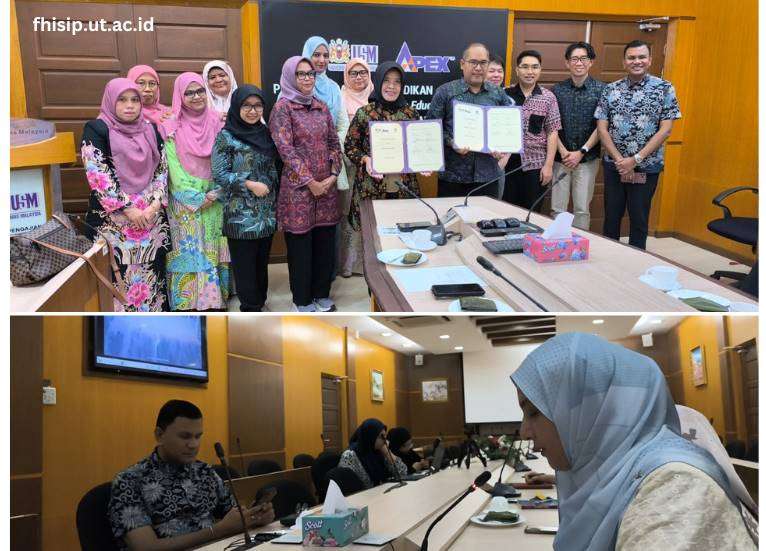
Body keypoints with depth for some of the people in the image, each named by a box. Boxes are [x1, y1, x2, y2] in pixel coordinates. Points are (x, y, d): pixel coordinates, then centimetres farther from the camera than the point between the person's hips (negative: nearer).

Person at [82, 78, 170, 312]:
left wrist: (155, 204, -7)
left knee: (153, 272, 5)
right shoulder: (96, 129, -2)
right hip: (114, 218, -4)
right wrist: (127, 209, -15)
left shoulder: (150, 130, 12)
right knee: (118, 276, -4)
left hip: (152, 216, 4)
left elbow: (162, 168, 8)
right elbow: (97, 174, -10)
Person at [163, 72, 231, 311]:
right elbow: (173, 166, -8)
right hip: (186, 201, -3)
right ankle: (188, 303, 5)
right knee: (190, 253, -2)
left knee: (213, 250, 7)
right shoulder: (172, 126, -5)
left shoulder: (216, 121, 5)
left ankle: (214, 299, 15)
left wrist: (216, 193, -7)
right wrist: (197, 198, -12)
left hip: (214, 199, 3)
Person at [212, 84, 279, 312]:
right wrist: (249, 184, -17)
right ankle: (251, 308, 11)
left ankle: (258, 303, 26)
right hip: (241, 214, -5)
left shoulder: (266, 133, 8)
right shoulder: (225, 137, -8)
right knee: (245, 264, 0)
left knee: (262, 260, 13)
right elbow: (219, 174, -11)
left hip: (267, 212, 5)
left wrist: (272, 187, 10)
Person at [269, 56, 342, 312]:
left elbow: (334, 142, 13)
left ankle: (321, 293, 25)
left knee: (326, 241, 10)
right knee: (300, 244, 3)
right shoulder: (283, 107, -6)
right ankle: (302, 299, 16)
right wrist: (310, 182, -15)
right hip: (298, 187, -5)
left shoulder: (321, 107, 12)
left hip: (326, 186, 6)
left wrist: (333, 174, -2)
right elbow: (286, 149, -13)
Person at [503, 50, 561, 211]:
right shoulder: (506, 94, 3)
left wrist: (548, 165, -7)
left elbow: (552, 133, -1)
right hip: (507, 163, 1)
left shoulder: (548, 97, 1)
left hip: (536, 166, -1)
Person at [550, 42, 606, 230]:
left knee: (582, 209, 3)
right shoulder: (557, 90, 4)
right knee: (557, 209, 3)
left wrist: (581, 152, -10)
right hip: (560, 158, 1)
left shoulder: (601, 90, -1)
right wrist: (563, 152, -9)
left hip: (587, 159, -1)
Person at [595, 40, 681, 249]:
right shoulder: (611, 90, 3)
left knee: (639, 219, 6)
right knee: (611, 216, 10)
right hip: (614, 165, 2)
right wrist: (620, 160, -12)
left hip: (646, 167, -2)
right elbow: (602, 128, -1)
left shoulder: (664, 89, -3)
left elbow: (665, 129, -8)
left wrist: (635, 159, -15)